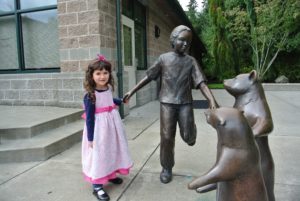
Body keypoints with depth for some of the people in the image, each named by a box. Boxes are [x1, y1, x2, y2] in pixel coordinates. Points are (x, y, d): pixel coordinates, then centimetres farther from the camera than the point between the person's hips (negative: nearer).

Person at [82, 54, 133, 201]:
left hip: (112, 124, 8)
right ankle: (97, 186, 15)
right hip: (99, 127, -7)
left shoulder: (108, 89, 0)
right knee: (99, 154, 1)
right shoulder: (90, 95, -20)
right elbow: (89, 118, -17)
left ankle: (111, 174, 40)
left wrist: (120, 101, 40)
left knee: (113, 150, 19)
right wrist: (90, 138, -15)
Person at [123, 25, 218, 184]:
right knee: (167, 137, 0)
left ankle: (190, 131, 34)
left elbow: (201, 83, -4)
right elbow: (148, 77, 5)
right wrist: (131, 92, 2)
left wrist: (212, 101, -18)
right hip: (167, 103, -1)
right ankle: (166, 168, 20)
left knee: (188, 137, -5)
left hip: (185, 103, 1)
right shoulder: (163, 58, 2)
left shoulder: (191, 61, 4)